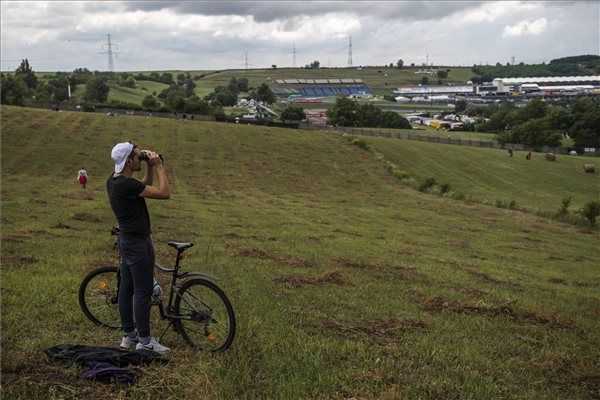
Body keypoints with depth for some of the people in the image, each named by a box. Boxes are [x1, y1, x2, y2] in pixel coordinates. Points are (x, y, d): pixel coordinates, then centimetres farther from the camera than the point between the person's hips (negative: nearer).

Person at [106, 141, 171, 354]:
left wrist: (150, 168, 6)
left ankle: (129, 335, 23)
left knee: (126, 288, 14)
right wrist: (159, 166, -14)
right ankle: (144, 341, 4)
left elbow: (145, 186, 20)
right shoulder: (127, 184, -24)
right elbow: (164, 193, -23)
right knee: (143, 292, -3)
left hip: (126, 240, 10)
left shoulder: (114, 180, 6)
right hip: (138, 243, -10)